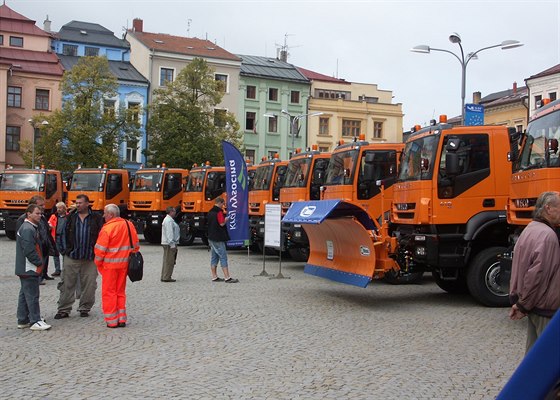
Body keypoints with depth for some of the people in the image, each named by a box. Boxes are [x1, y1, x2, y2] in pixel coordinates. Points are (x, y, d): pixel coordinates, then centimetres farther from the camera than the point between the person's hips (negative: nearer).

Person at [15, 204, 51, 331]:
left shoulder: (32, 227, 16)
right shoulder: (27, 229, -18)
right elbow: (29, 250, -24)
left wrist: (40, 260, 13)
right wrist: (39, 262, -14)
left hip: (26, 269, 11)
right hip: (29, 269, -11)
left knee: (25, 294, 14)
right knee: (32, 294, -6)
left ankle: (23, 320, 22)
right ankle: (35, 321, -1)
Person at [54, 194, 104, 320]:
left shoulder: (96, 218, 2)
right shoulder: (71, 217, 7)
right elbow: (64, 233, 7)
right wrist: (66, 248, -2)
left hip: (89, 257, -1)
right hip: (71, 257, 1)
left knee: (89, 284, 5)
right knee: (67, 284, 2)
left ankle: (85, 308, 18)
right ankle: (64, 310, 9)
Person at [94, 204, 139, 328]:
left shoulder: (107, 228, -15)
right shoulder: (129, 225, 4)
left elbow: (100, 249, -14)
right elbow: (135, 245, 10)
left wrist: (98, 263, 2)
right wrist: (131, 258, 20)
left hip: (110, 265, -6)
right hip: (124, 264, 6)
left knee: (109, 292, 5)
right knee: (120, 291, 16)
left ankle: (111, 321, 8)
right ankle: (122, 319, 17)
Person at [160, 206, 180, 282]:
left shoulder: (168, 219, 18)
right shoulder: (169, 221, -16)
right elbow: (169, 233, -22)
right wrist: (172, 244, -23)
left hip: (167, 244, 11)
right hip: (169, 244, -11)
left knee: (166, 261, 14)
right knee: (169, 261, -7)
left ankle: (164, 277, 20)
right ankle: (166, 277, -5)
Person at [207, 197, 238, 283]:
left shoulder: (210, 212, 14)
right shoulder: (219, 211, -13)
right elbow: (222, 223, -19)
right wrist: (227, 218, -3)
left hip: (211, 237, 9)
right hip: (218, 238, -9)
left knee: (214, 257, 12)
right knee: (223, 257, -8)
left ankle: (214, 277, 15)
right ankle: (227, 278, -9)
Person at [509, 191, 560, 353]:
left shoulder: (530, 229, 11)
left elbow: (522, 268, 14)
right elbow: (538, 274, -24)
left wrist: (519, 301, 13)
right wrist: (523, 305, -15)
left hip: (533, 306, 10)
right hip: (546, 309, -10)